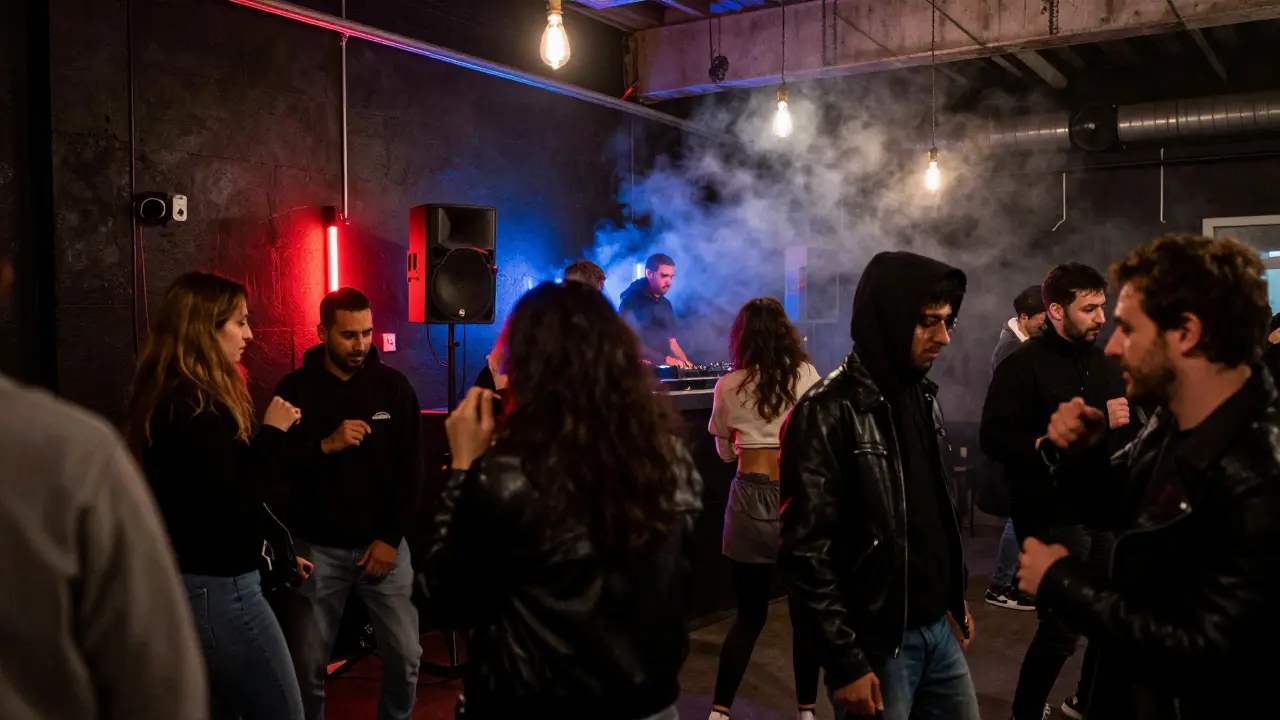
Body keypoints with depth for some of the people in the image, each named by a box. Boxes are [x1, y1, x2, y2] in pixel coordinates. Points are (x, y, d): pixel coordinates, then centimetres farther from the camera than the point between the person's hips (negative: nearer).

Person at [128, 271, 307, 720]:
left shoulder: (170, 399, 11)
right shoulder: (197, 409, -21)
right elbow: (231, 510, -24)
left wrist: (275, 552, 20)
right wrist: (272, 433, -17)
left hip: (191, 582, 10)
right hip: (219, 590, -10)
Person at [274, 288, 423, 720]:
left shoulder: (394, 386, 0)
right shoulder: (296, 389, -3)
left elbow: (411, 469, 0)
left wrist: (392, 537, -5)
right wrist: (326, 446, -24)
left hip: (382, 542, 1)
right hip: (318, 546, -1)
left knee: (405, 656, 1)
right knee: (307, 663, 6)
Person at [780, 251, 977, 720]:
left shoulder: (923, 396, 7)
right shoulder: (828, 413, -18)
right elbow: (807, 551, -19)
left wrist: (955, 600, 18)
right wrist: (845, 661, -19)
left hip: (938, 630, 7)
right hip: (877, 645, -7)